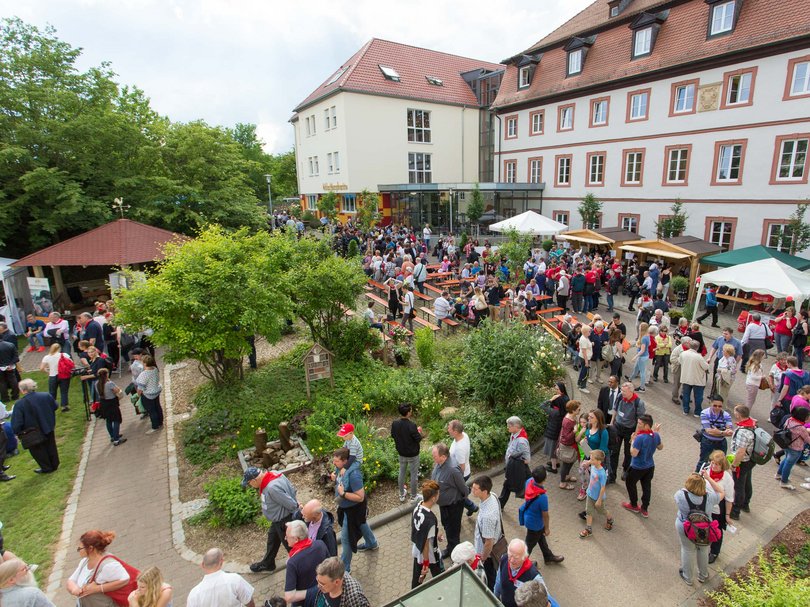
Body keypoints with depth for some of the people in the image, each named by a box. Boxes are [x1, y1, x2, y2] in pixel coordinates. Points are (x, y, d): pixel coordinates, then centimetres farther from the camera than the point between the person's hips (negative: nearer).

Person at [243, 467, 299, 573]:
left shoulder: (272, 488, -39)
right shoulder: (272, 473, -11)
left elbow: (291, 505, -31)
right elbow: (292, 490, 0)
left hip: (285, 520, -10)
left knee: (290, 545, 12)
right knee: (272, 539, 30)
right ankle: (267, 563, 55)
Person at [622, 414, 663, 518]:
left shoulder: (640, 438, -33)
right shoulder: (656, 435, -10)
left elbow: (633, 453, -29)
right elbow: (660, 447, 10)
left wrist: (633, 440, -18)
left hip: (637, 467, -6)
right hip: (650, 466, 6)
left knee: (630, 483, 17)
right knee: (647, 486, 18)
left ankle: (634, 505, 32)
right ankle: (645, 509, 31)